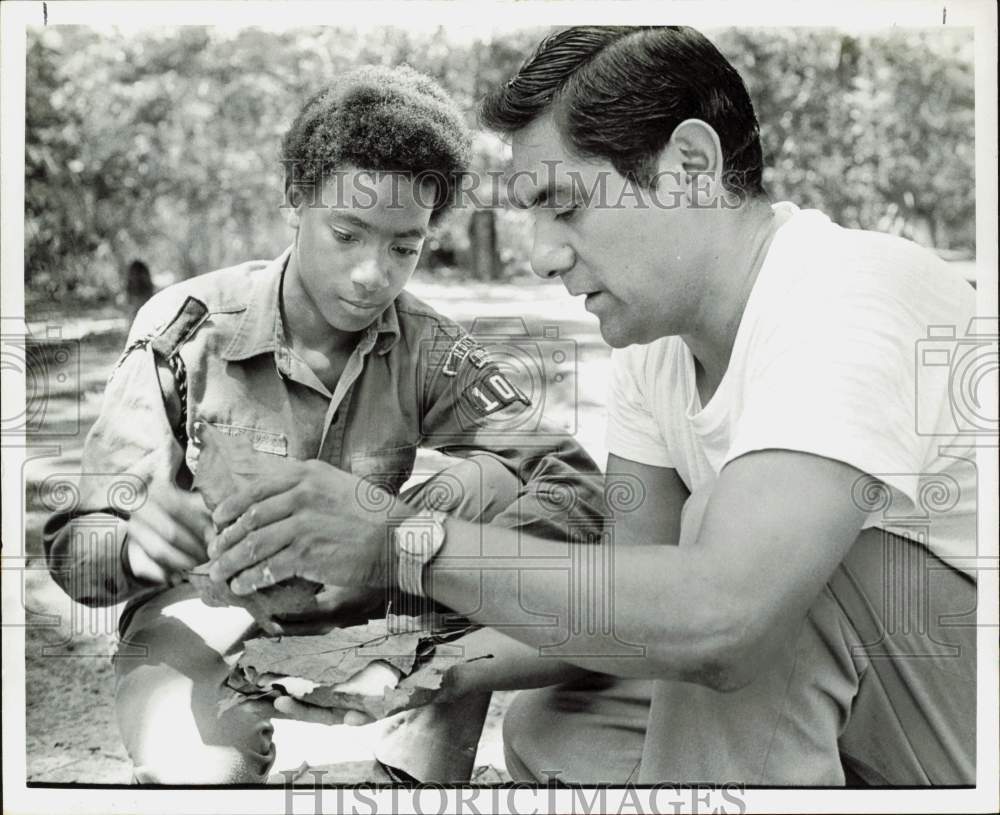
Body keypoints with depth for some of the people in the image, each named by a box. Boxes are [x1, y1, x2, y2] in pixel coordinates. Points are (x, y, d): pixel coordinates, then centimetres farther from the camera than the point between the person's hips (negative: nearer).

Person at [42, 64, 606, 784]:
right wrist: (136, 545, -38)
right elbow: (77, 550, -13)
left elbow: (574, 479, -16)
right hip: (205, 621, -4)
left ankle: (423, 768, -9)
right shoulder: (187, 328, -13)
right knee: (198, 772, -36)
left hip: (360, 618, 4)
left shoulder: (426, 347, -7)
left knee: (483, 482, -20)